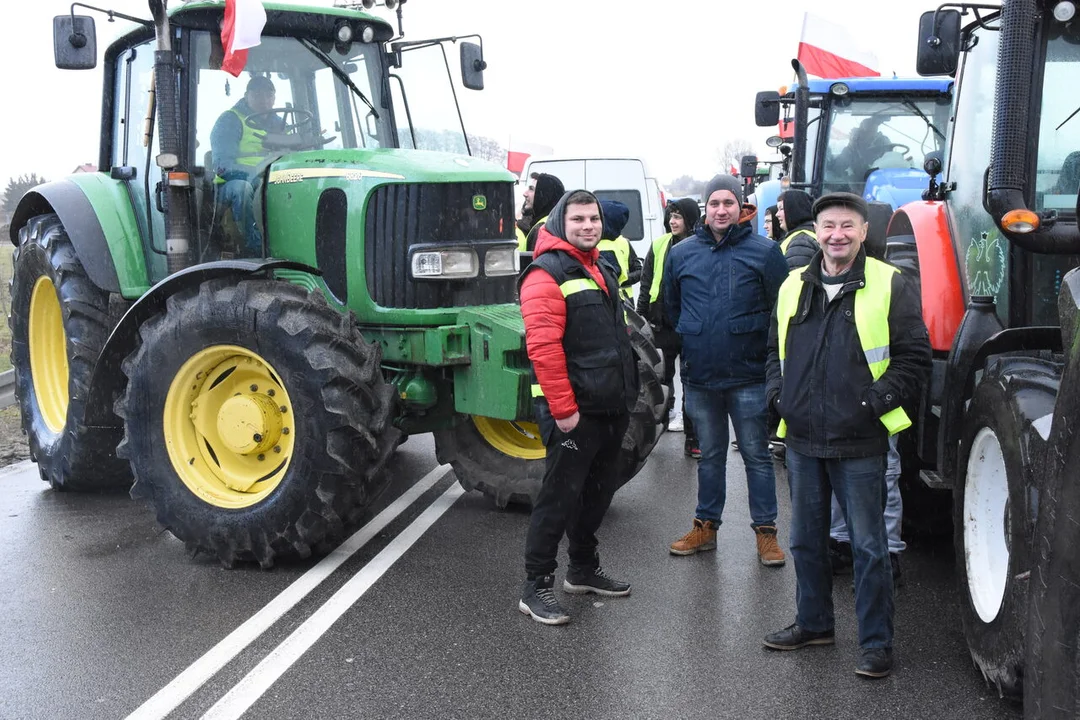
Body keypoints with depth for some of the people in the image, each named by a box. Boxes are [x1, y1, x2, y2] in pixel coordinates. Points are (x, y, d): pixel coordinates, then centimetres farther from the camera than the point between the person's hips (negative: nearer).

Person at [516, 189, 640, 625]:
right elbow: (543, 347, -22)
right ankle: (536, 588, 5)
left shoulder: (599, 270, 17)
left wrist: (626, 393, 20)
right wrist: (563, 409, -23)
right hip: (573, 412, -9)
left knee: (597, 491, 18)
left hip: (610, 408, 9)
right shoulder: (547, 273, -14)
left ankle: (584, 569, 34)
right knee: (559, 495, -4)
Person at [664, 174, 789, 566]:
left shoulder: (765, 252, -4)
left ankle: (766, 531, 15)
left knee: (757, 456, 5)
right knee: (710, 456, 16)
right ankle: (705, 526, 27)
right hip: (699, 376, 3)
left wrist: (767, 353, -1)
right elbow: (670, 308, 18)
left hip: (749, 376, -3)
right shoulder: (681, 254, 6)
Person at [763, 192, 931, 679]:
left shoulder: (889, 286, -5)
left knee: (868, 546, 2)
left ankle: (876, 643, 15)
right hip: (802, 440, 5)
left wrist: (876, 402, -14)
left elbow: (914, 358, -5)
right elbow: (775, 350, 21)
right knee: (806, 539, 17)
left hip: (858, 443, -5)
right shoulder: (794, 287, 9)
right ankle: (813, 623, 34)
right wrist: (778, 394, 6)